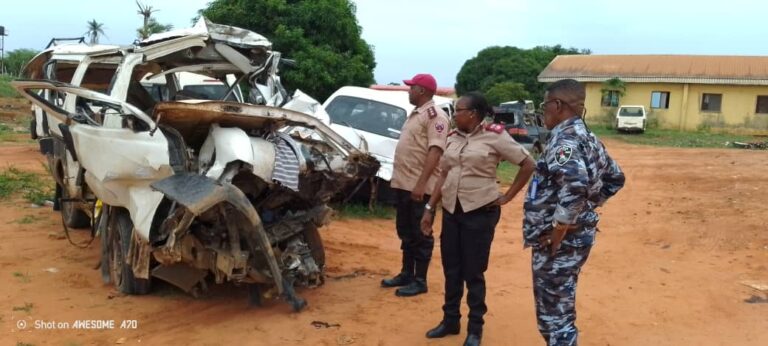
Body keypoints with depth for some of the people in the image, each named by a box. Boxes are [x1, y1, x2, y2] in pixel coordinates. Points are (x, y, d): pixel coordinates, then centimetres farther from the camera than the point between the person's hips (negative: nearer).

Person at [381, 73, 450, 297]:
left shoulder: (435, 115, -13)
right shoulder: (415, 114, 17)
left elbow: (435, 151, -22)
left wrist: (421, 183, -27)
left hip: (419, 187, -10)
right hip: (403, 184, 10)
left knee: (420, 235, 0)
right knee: (405, 232, 17)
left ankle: (419, 281, 9)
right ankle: (406, 274, 28)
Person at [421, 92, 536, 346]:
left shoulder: (495, 136, -9)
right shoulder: (453, 138, 7)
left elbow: (528, 164, -5)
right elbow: (443, 175, 12)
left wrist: (507, 197, -6)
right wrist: (430, 209, 9)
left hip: (480, 212, -5)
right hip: (451, 211, 5)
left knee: (474, 273, 3)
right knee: (451, 270, 12)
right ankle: (450, 320, 29)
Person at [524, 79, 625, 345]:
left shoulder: (564, 139, -18)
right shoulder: (587, 137, 13)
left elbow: (575, 184, -36)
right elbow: (615, 178, 25)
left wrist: (556, 233, -27)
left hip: (560, 241, -10)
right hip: (575, 236, 10)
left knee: (554, 316, 0)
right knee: (557, 311, 23)